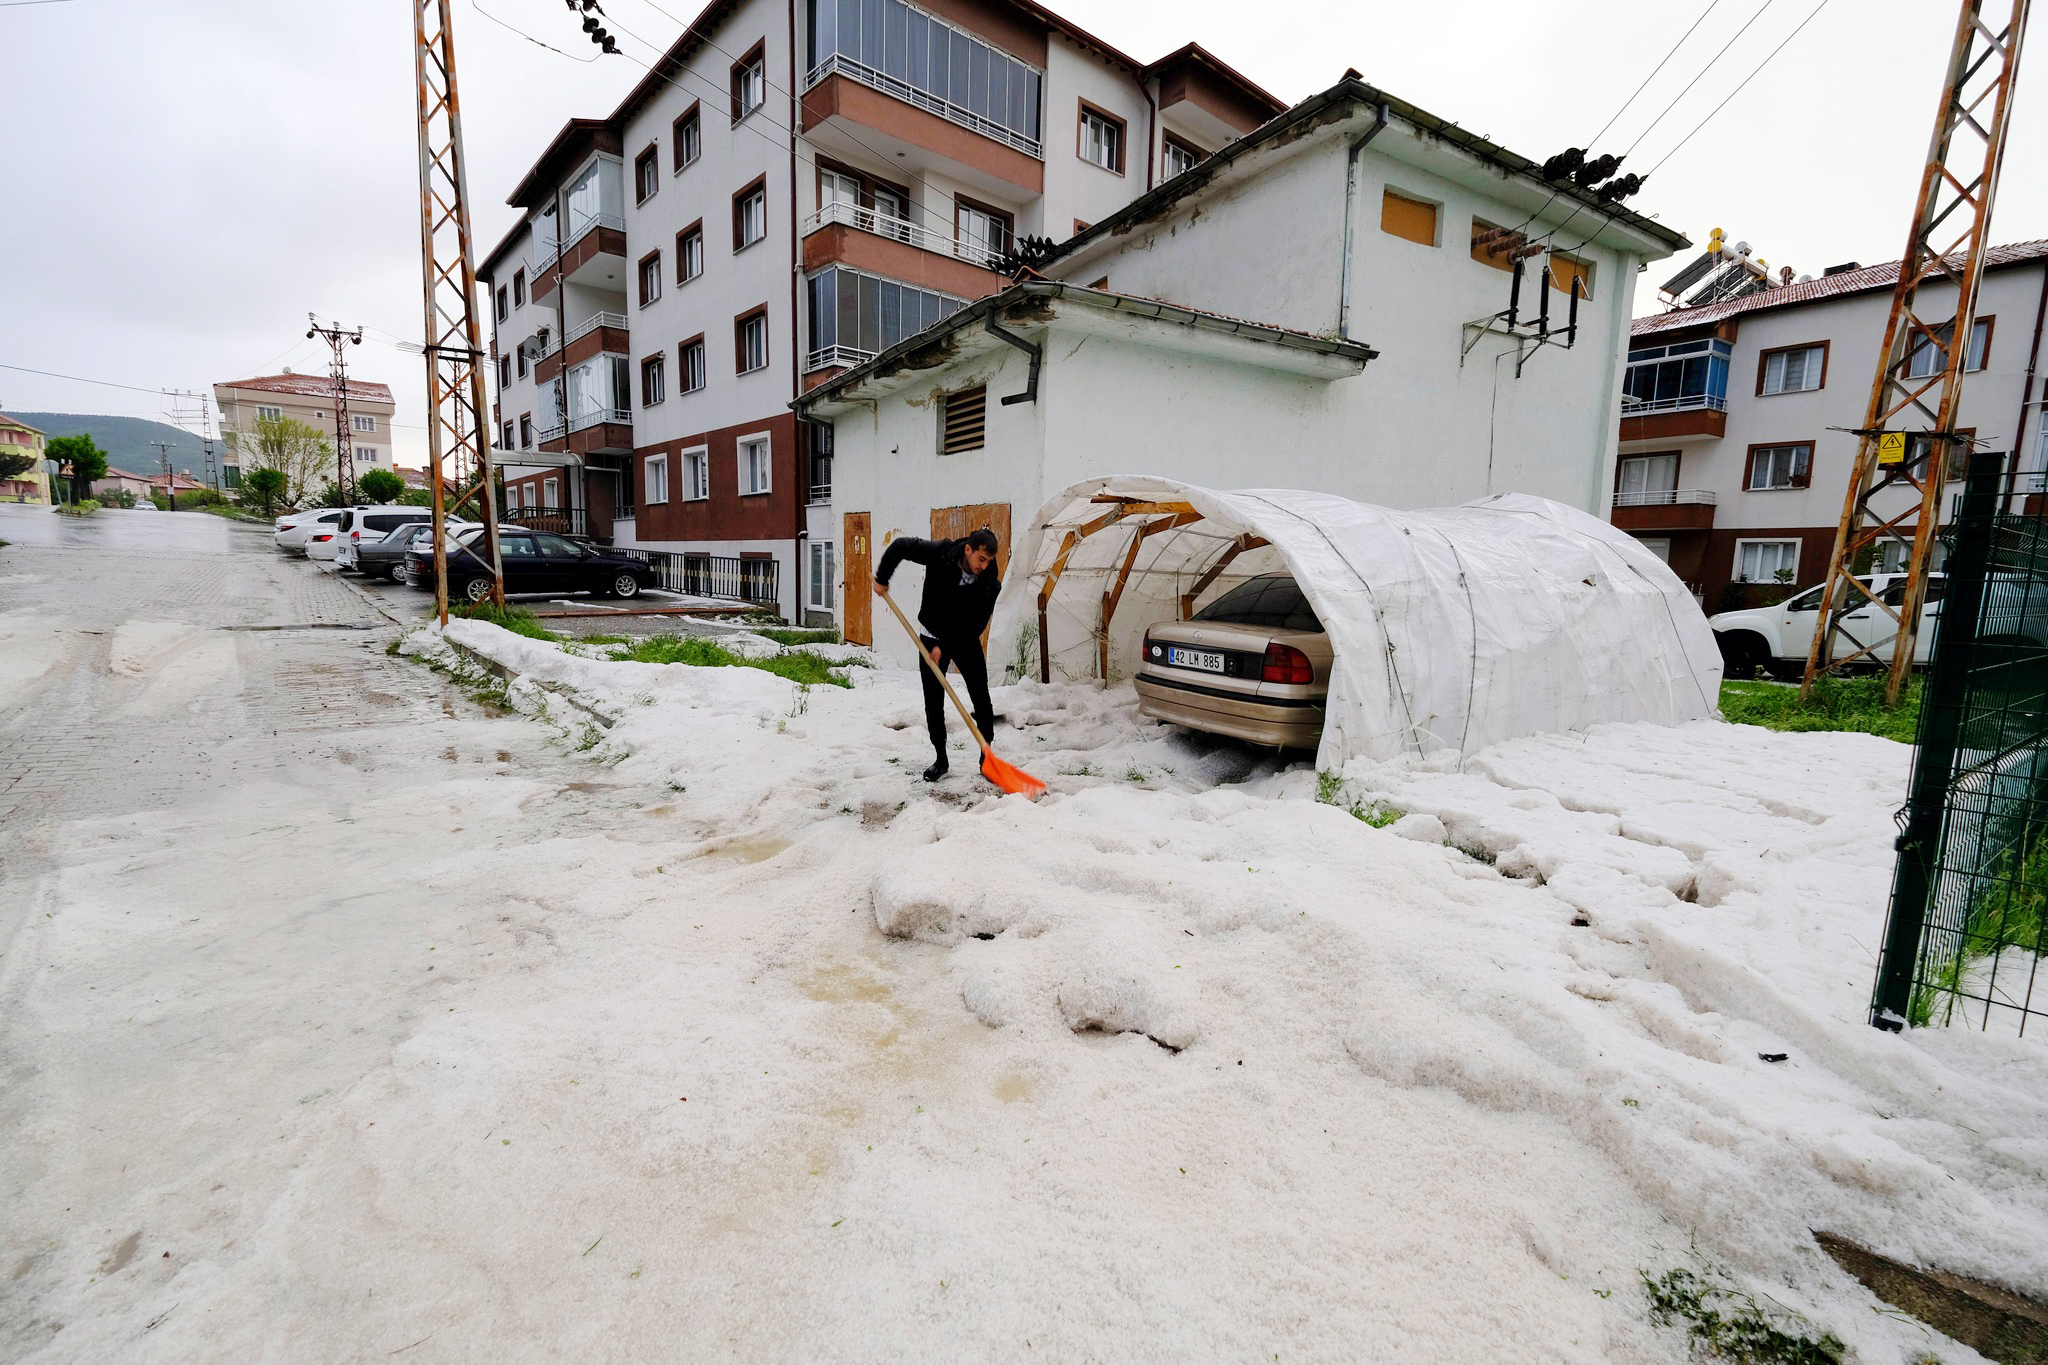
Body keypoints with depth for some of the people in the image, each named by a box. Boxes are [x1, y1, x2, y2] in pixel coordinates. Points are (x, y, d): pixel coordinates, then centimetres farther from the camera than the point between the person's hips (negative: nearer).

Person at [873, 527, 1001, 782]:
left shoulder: (990, 582, -19)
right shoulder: (940, 553, -21)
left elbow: (976, 624, -16)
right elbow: (900, 545, -10)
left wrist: (946, 646, -20)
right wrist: (881, 578, -6)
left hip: (966, 639, 0)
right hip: (933, 636, 0)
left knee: (982, 701, -4)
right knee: (933, 703, 2)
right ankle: (941, 760, 13)